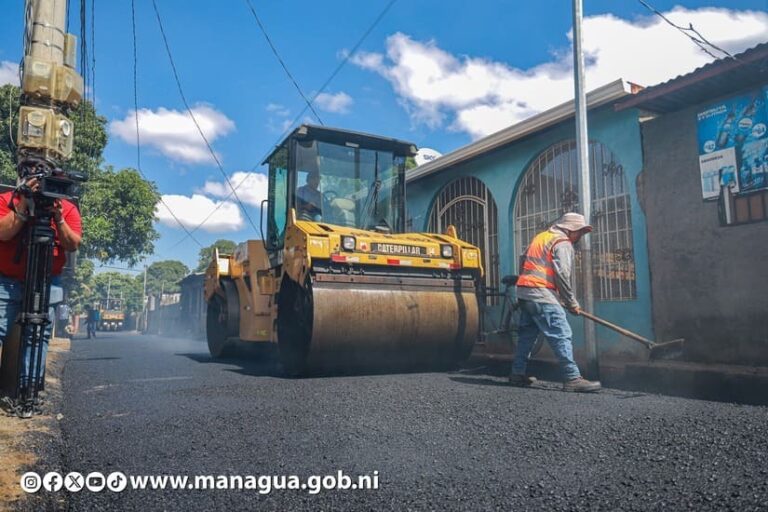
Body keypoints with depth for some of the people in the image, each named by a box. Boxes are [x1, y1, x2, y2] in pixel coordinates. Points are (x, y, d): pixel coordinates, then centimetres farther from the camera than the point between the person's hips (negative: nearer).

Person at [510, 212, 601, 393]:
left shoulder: (541, 237, 23)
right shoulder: (562, 243, -3)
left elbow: (525, 264, 24)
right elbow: (562, 275, -13)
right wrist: (572, 303, -4)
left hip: (524, 291, 9)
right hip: (541, 294, -9)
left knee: (527, 334, 15)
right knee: (562, 335, -10)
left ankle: (517, 374, 20)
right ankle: (572, 379, -13)